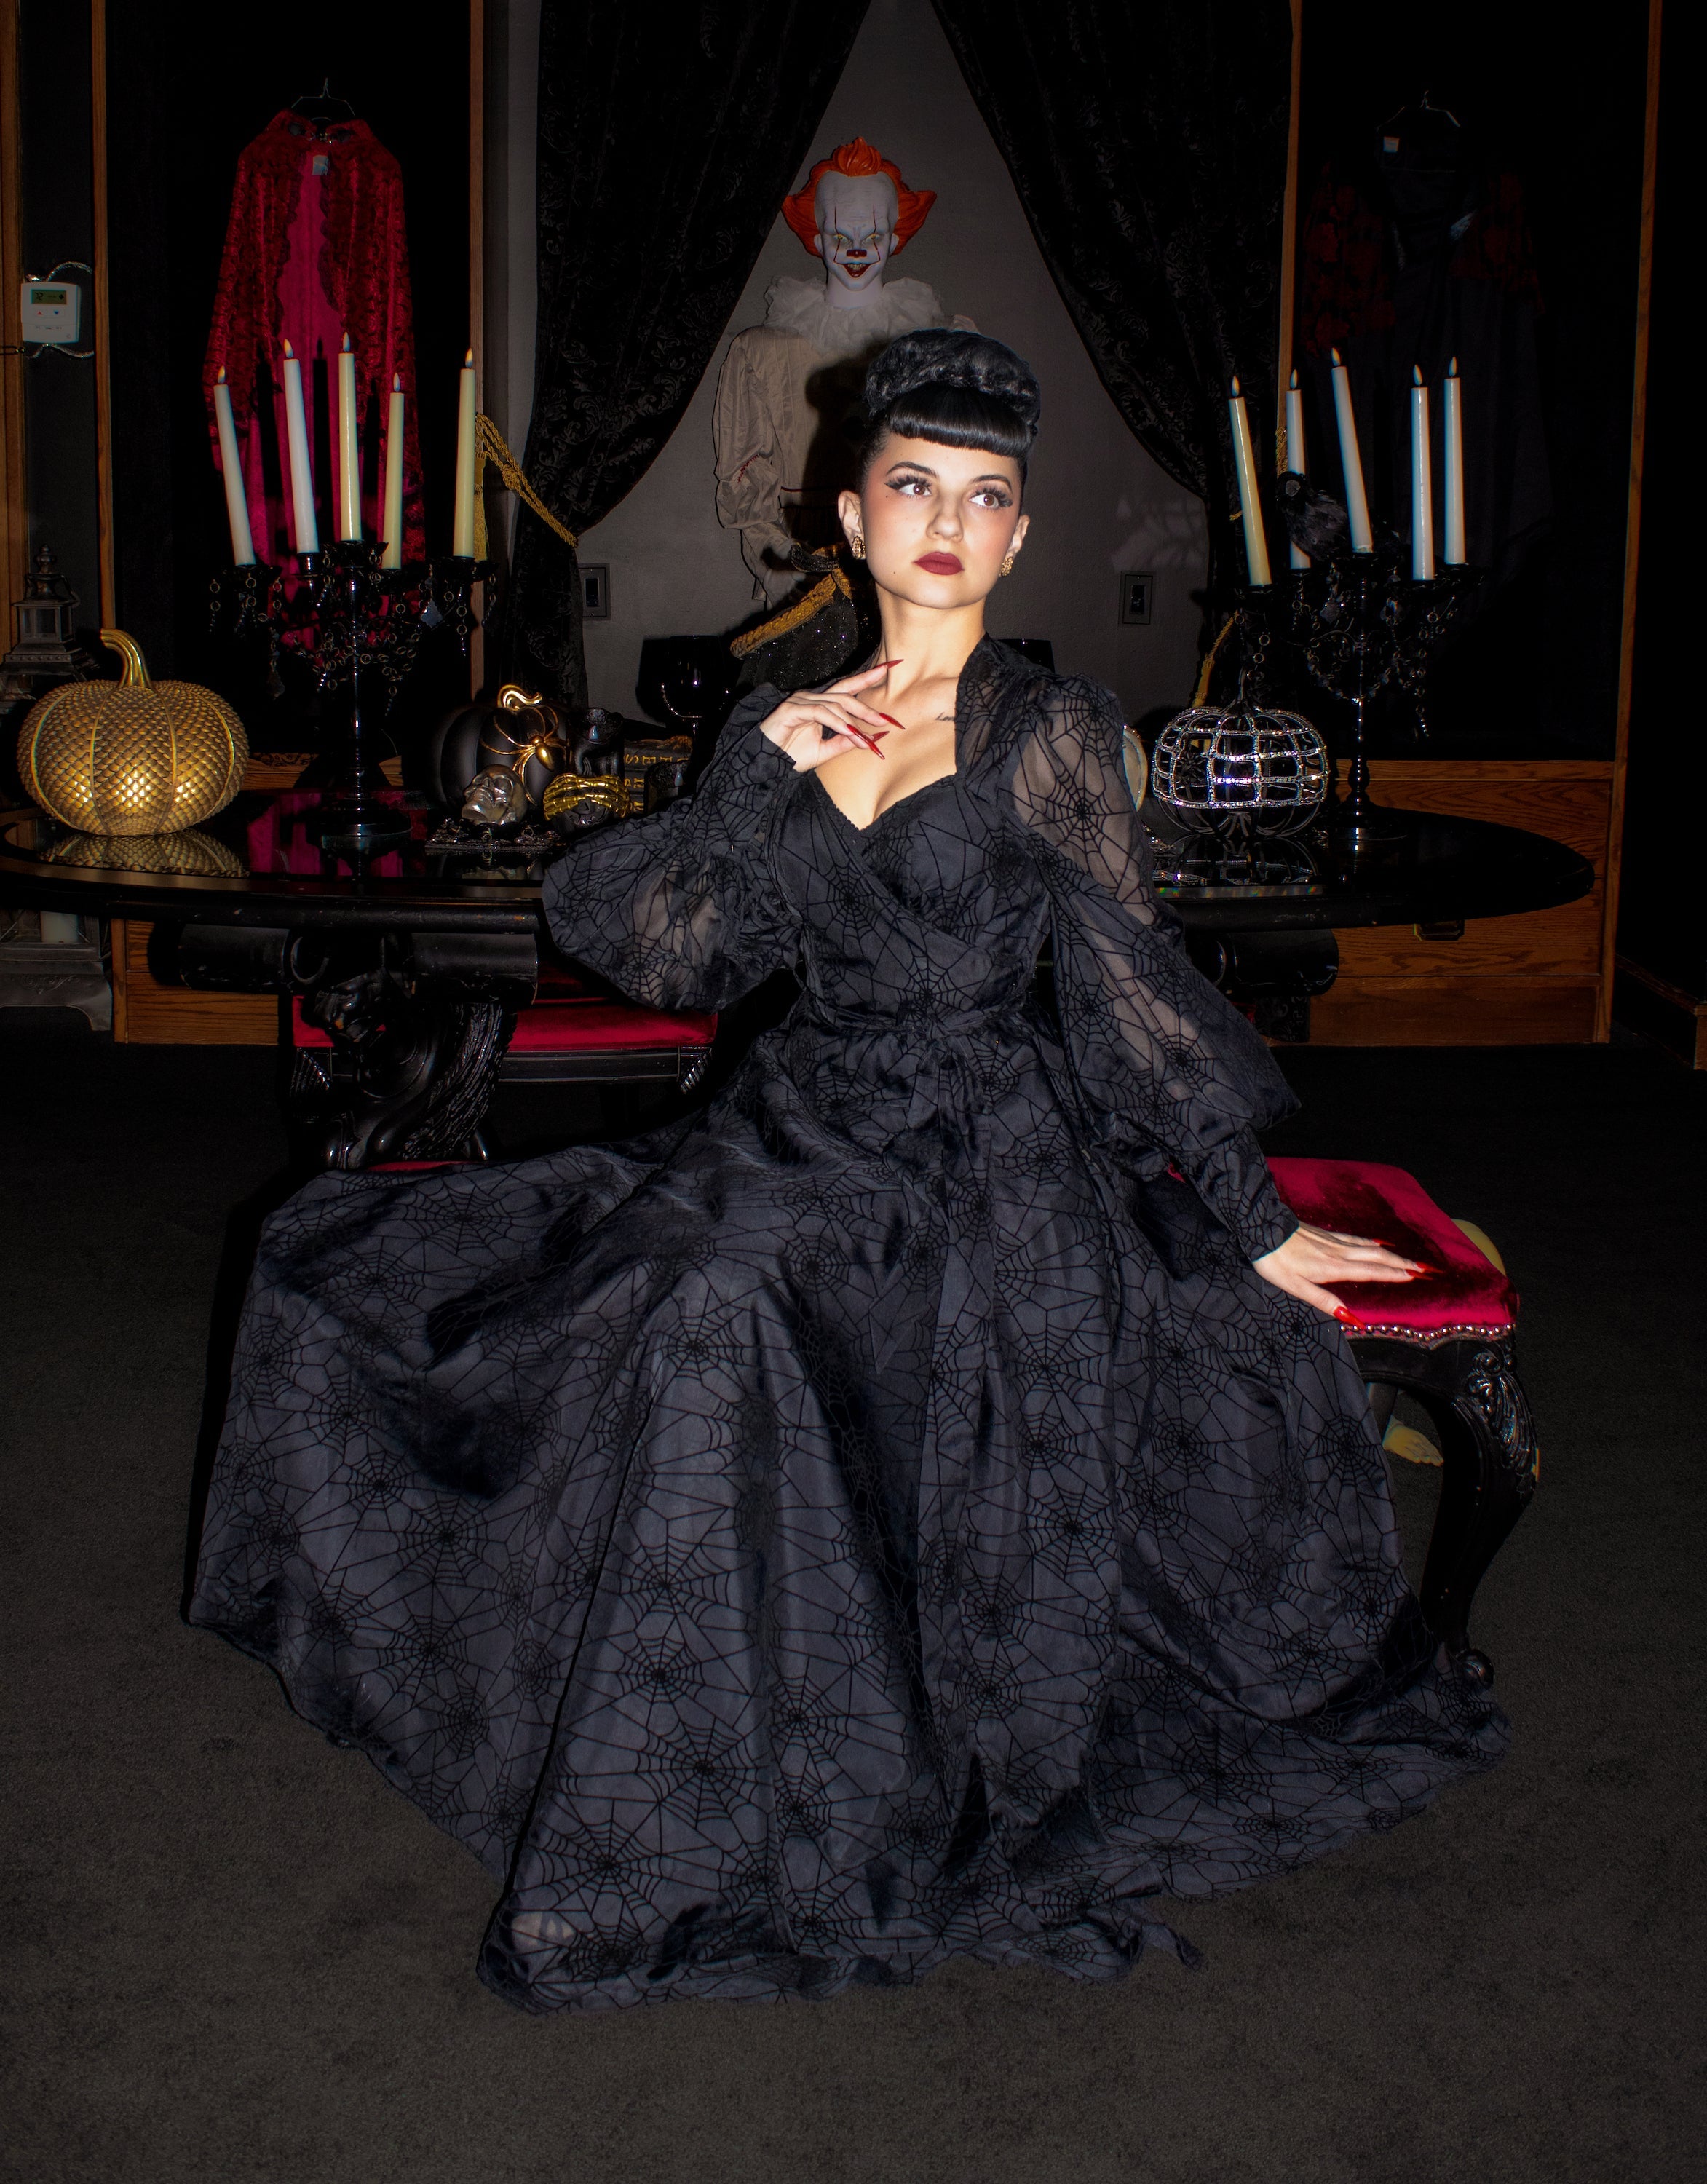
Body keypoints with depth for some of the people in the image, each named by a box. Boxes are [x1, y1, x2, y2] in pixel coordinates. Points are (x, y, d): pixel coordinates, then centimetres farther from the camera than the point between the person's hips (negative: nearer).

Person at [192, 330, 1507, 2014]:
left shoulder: (1051, 735, -3)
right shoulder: (794, 723, 11)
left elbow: (1132, 990, 0)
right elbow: (666, 953, 4)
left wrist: (1247, 1226, 1)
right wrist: (763, 770, -9)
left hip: (984, 1168, -6)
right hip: (799, 1127, 6)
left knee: (721, 1313, -33)